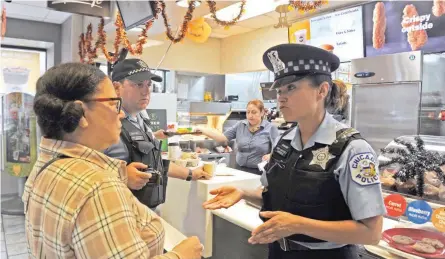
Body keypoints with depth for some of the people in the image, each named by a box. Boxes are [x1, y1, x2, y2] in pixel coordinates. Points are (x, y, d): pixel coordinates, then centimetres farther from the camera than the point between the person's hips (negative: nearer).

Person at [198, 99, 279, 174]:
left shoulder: (271, 128, -3)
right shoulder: (240, 125, 6)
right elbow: (222, 137, 1)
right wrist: (201, 129, -8)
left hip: (260, 172, -3)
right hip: (240, 170, 3)